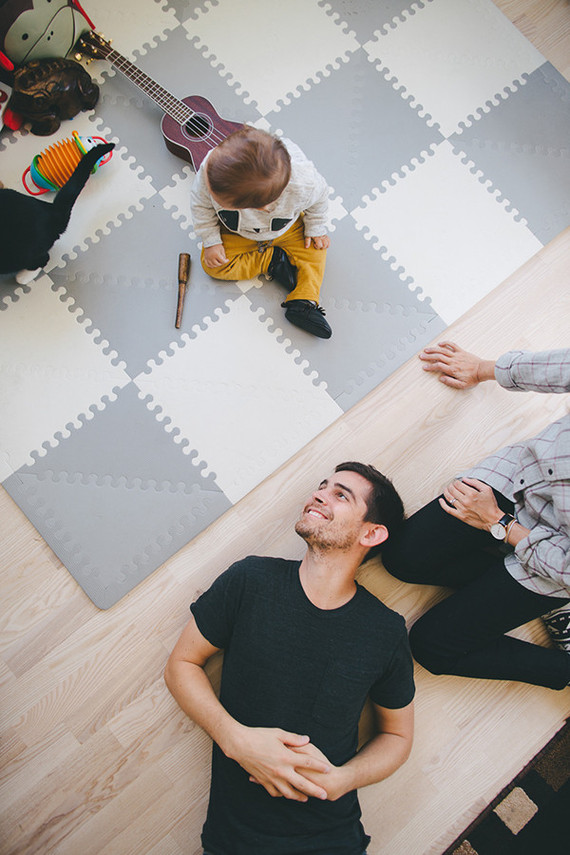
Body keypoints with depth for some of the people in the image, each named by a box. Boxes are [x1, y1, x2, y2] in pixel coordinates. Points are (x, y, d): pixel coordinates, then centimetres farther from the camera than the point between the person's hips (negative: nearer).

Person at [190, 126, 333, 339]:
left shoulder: (303, 185, -46)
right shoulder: (209, 169, -43)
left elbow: (319, 197, -18)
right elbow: (201, 204, -18)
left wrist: (316, 229, -3)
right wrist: (210, 240, -12)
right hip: (236, 232, 1)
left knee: (315, 247, -11)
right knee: (212, 264, -12)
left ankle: (304, 300, -2)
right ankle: (272, 261, -1)